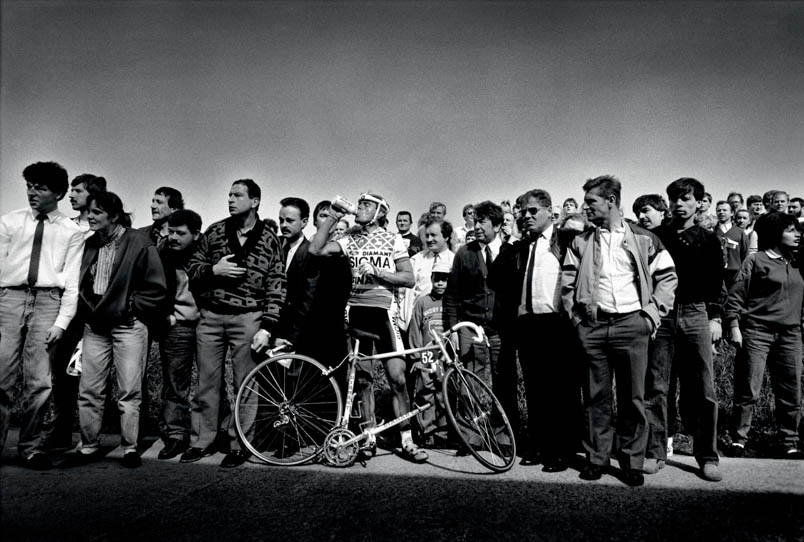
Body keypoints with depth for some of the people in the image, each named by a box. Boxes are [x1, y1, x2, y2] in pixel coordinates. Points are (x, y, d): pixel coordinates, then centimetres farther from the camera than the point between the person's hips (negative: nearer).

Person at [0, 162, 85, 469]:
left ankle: (30, 449, 12)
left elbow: (71, 282, 4)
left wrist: (62, 322, -6)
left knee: (39, 382, 0)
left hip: (48, 301, -1)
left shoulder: (72, 232, 8)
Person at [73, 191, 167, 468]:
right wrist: (86, 310, 8)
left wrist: (131, 307, -9)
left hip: (128, 326, -5)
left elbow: (156, 287, -7)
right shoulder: (90, 244, 10)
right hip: (95, 325, 5)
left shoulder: (138, 243, -7)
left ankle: (130, 447, 11)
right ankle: (89, 446, 20)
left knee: (129, 391, 0)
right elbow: (80, 283, 22)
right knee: (89, 390, 7)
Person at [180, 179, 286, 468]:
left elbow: (276, 287, -3)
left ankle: (239, 445, 16)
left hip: (248, 318, -3)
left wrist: (267, 328, -10)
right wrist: (213, 270, -9)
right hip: (210, 316, 3)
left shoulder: (269, 240, 0)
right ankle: (202, 441, 23)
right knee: (206, 382, 9)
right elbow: (191, 268, 13)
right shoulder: (214, 231, 8)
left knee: (245, 386, 3)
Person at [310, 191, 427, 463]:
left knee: (397, 378, -5)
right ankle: (369, 437, 20)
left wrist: (376, 271, -12)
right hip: (357, 311, 3)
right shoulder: (350, 240, 10)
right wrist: (331, 218, -3)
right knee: (363, 378, 8)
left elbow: (409, 278, -1)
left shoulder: (392, 239, 4)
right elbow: (315, 249, -3)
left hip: (383, 311, -2)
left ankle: (407, 441, 7)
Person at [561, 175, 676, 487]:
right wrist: (577, 316, 1)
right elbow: (567, 284, 9)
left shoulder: (643, 239, 5)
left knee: (632, 397, 3)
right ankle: (596, 457, 17)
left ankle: (633, 461, 15)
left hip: (632, 324, -1)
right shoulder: (580, 243, 9)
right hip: (592, 326, 2)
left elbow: (667, 277, 7)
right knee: (596, 396, 7)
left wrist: (653, 313, -1)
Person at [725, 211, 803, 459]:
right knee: (748, 391, -3)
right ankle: (738, 440, 7)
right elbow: (736, 295, -5)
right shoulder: (756, 260, -2)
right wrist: (733, 326, -13)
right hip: (757, 331, -6)